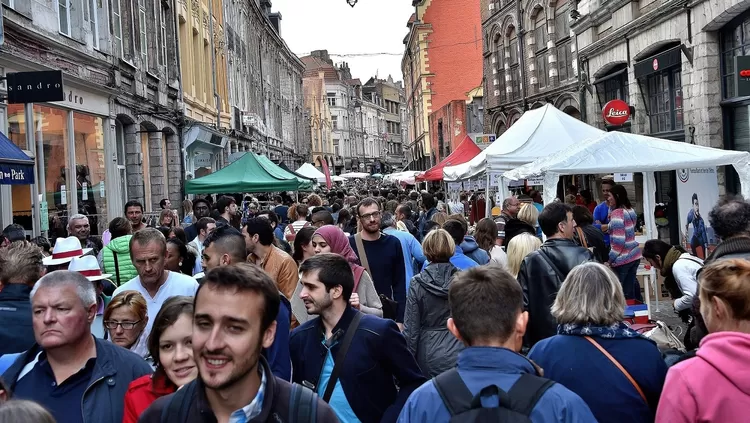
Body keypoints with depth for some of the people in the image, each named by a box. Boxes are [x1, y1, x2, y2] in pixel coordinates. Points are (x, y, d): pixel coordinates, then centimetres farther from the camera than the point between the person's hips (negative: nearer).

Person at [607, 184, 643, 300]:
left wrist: (610, 259, -13)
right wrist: (611, 208, 16)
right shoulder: (630, 210, 9)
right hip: (635, 255, 8)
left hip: (622, 258, -8)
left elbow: (618, 241, -21)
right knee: (629, 291, 14)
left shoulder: (617, 213, -15)